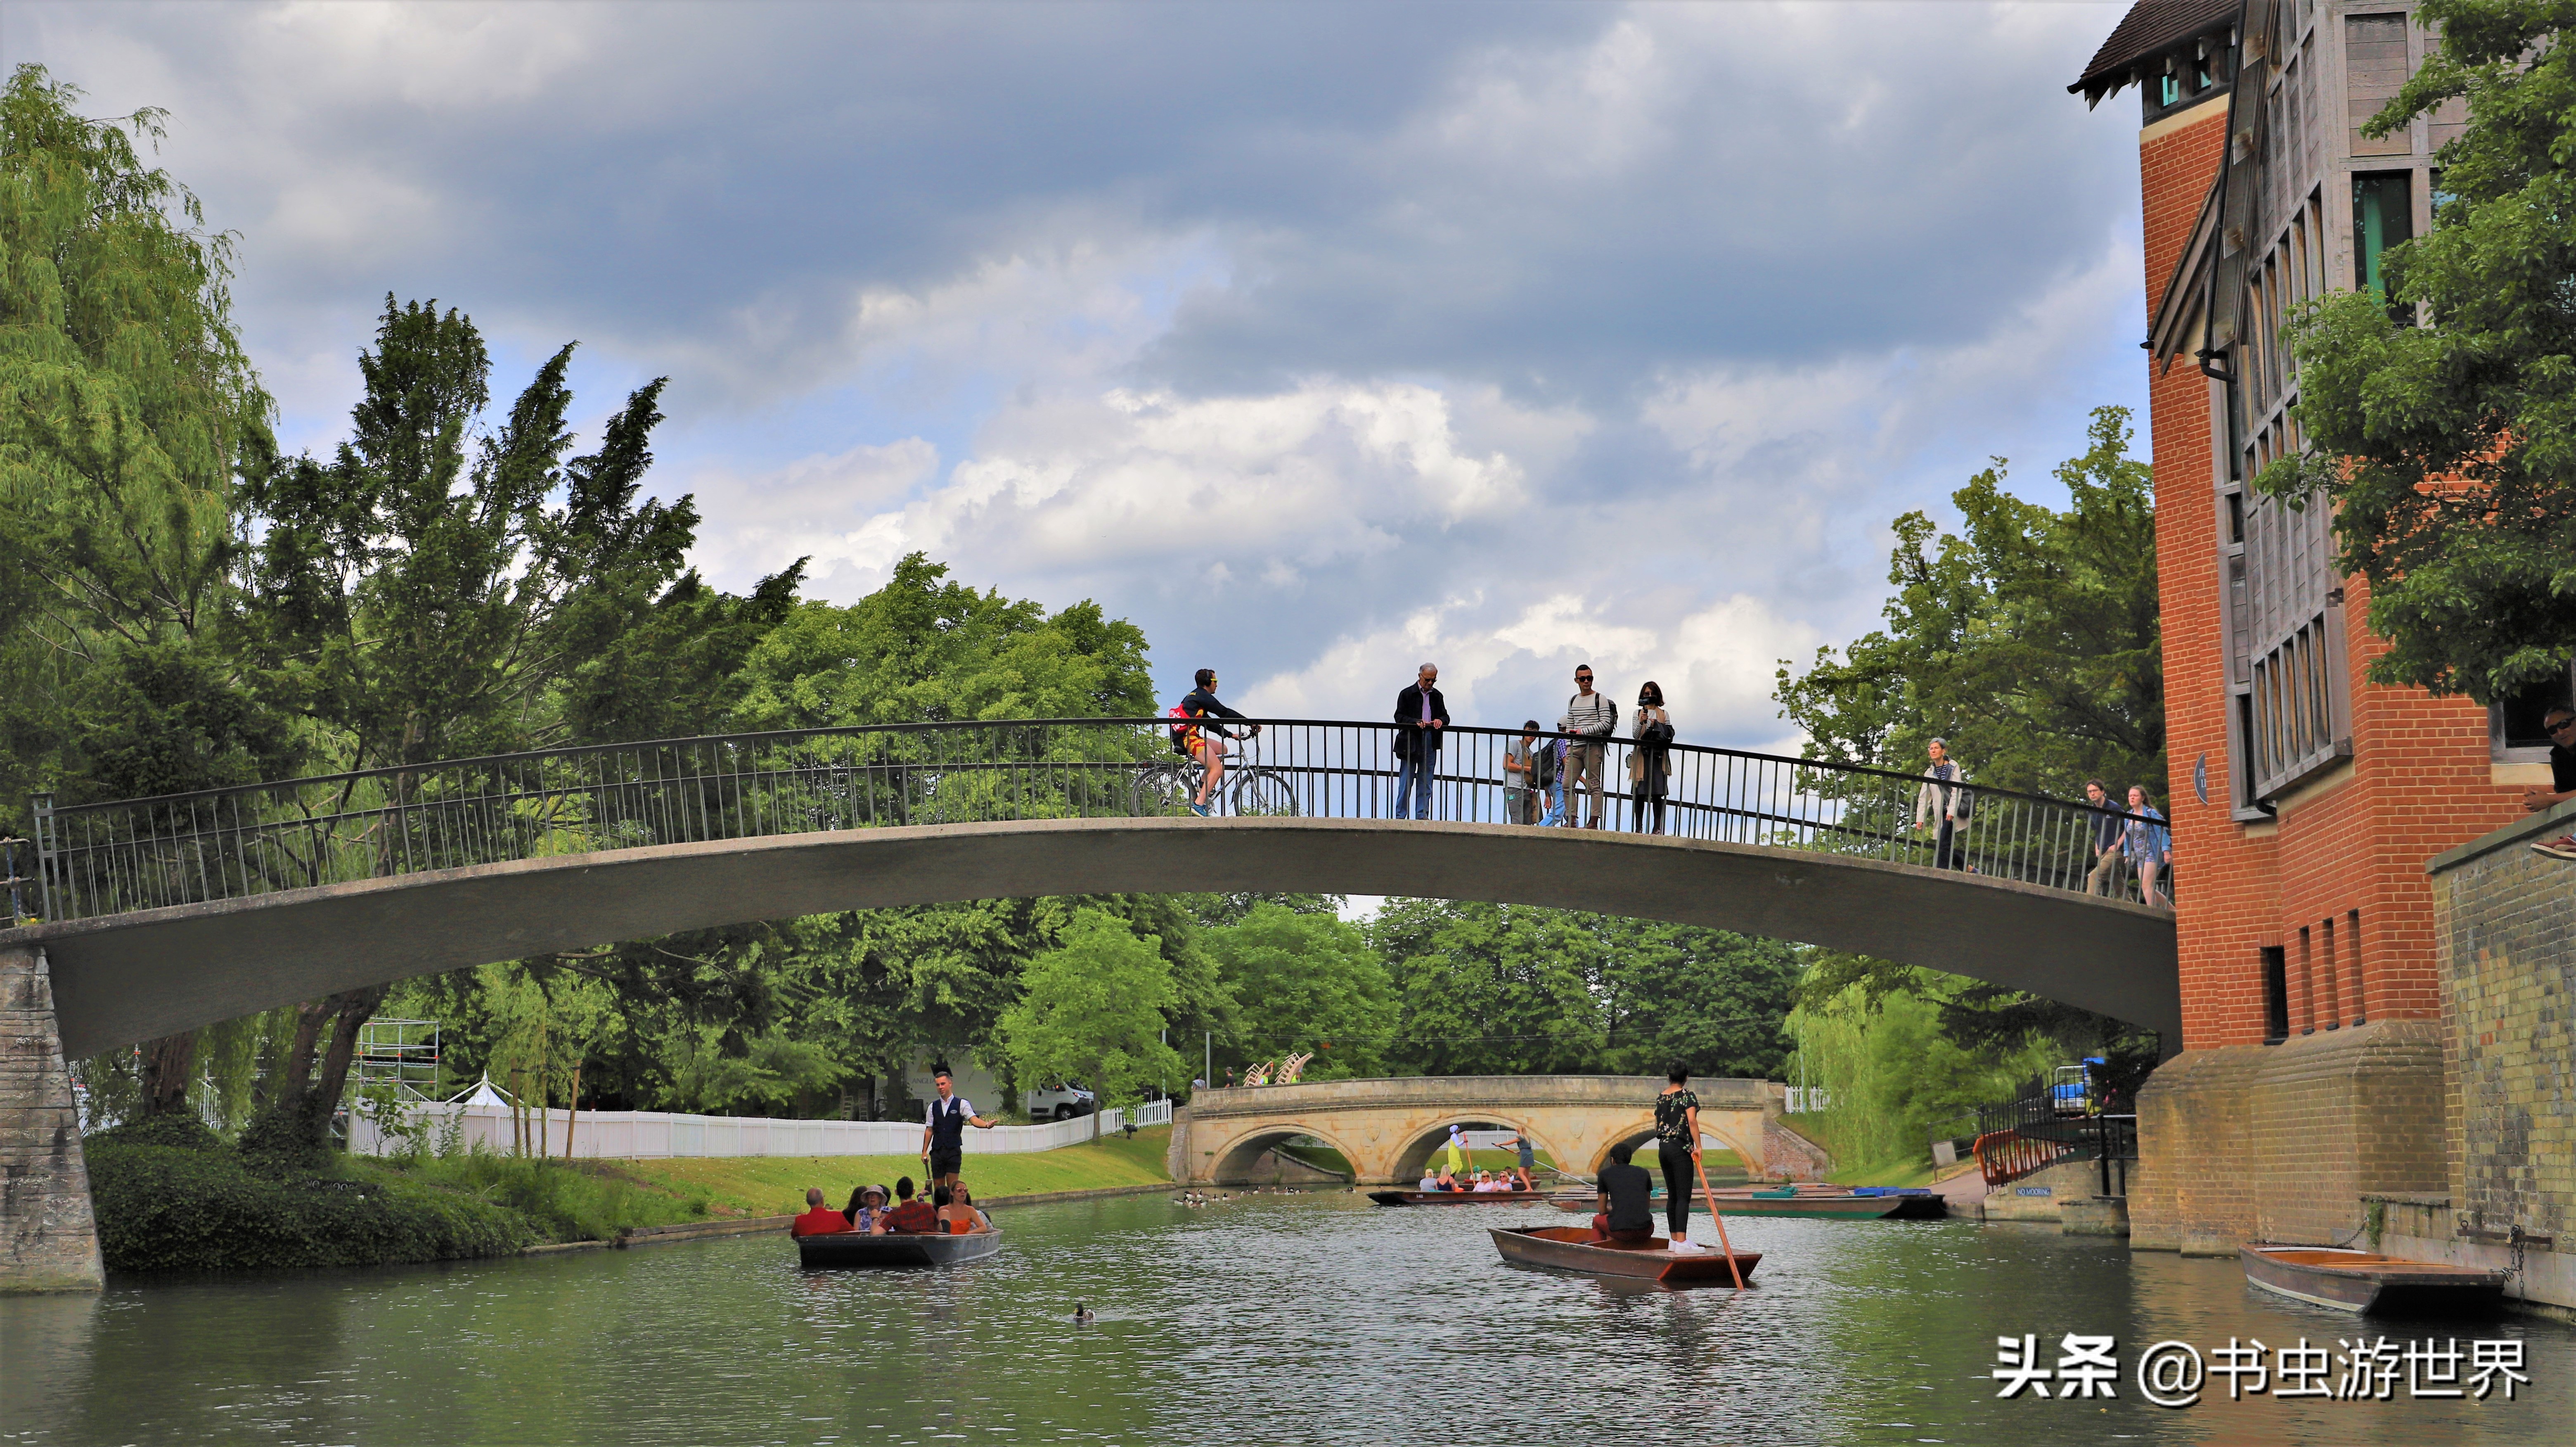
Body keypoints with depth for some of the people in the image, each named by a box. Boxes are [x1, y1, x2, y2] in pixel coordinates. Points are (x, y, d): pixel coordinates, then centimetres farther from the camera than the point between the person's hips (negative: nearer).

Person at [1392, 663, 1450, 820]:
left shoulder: (1437, 696, 13)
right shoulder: (1407, 694, 1)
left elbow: (1445, 716, 15)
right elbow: (1399, 717, -4)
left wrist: (1441, 720, -10)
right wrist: (1416, 722, -20)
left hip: (1430, 743, 4)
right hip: (1411, 742, -4)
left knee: (1426, 782, 5)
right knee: (1406, 782, -3)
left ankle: (1422, 815, 9)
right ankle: (1400, 816, 0)